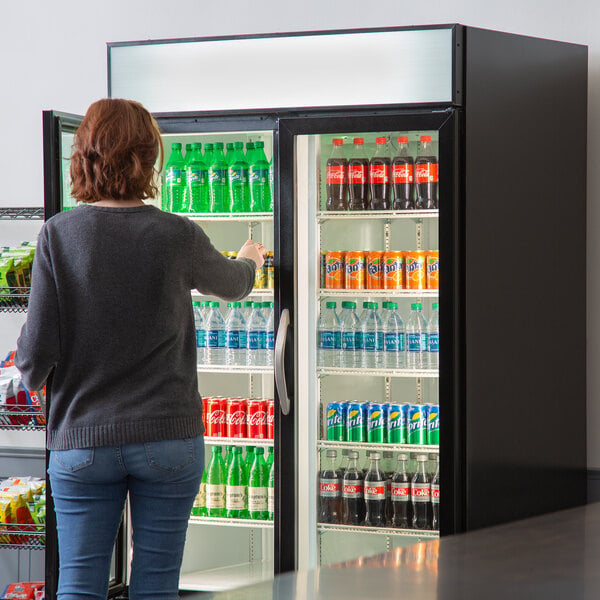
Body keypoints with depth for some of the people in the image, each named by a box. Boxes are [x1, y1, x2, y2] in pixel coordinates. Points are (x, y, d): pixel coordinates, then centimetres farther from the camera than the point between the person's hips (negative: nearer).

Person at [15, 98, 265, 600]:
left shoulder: (59, 235, -7)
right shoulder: (178, 237, -6)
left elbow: (36, 355, -9)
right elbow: (231, 284, 17)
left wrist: (34, 374, 16)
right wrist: (250, 261, 41)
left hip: (81, 439, 0)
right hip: (168, 438, 0)